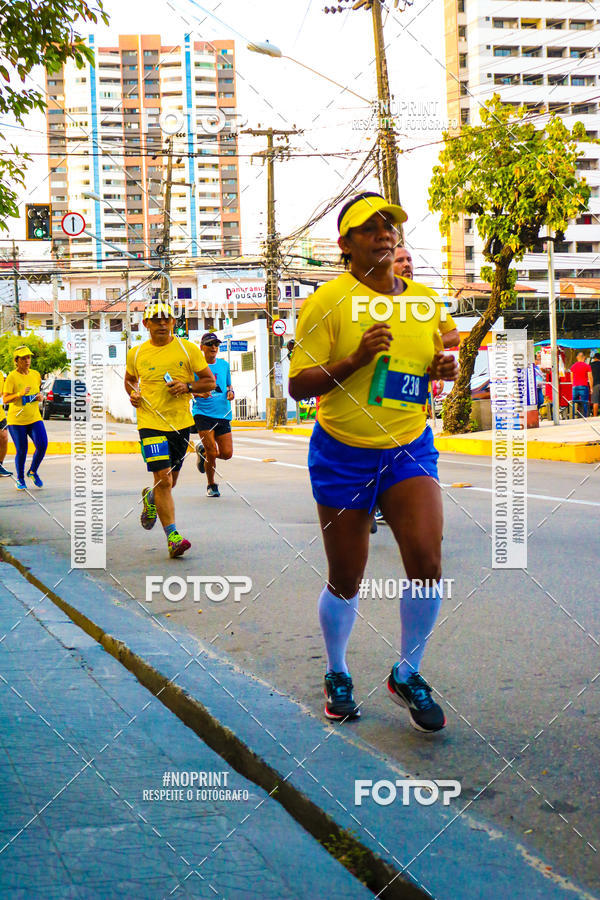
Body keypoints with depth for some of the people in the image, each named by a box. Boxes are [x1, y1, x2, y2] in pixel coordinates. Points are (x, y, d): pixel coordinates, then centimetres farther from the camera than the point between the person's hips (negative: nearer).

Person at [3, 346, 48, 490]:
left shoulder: (36, 374, 7)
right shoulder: (12, 377, -9)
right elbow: (5, 399, -11)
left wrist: (39, 396, 0)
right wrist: (20, 394, -26)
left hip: (34, 418, 4)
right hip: (16, 420, -4)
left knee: (42, 446, -11)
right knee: (21, 451, -1)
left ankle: (33, 471, 15)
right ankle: (20, 479, 22)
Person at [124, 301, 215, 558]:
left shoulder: (188, 349, 0)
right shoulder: (136, 353, 4)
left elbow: (210, 382, 4)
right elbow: (130, 380, 24)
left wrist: (187, 386, -13)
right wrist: (133, 394, 2)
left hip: (180, 423, 2)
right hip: (150, 423, -2)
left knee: (170, 480, 15)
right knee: (163, 479, -14)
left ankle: (150, 498, 50)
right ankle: (172, 537, -10)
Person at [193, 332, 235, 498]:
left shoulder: (224, 365, 12)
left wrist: (230, 392, 2)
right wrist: (199, 393, -18)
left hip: (223, 413, 4)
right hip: (202, 413, -4)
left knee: (227, 453, -3)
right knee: (212, 453, -10)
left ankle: (203, 450, 30)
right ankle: (211, 485, 14)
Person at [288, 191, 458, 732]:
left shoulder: (426, 301, 6)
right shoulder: (329, 300, -8)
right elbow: (298, 386, -12)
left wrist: (444, 370, -2)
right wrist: (356, 359, -25)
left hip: (410, 449, 3)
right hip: (343, 454, -3)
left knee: (427, 562, -14)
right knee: (345, 581, 5)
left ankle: (408, 675, 10)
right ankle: (337, 676, 33)